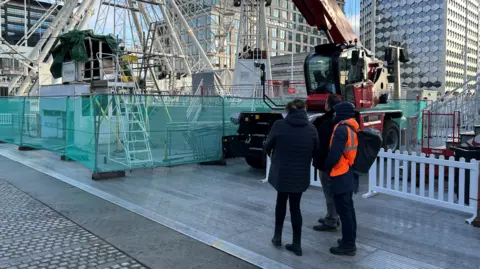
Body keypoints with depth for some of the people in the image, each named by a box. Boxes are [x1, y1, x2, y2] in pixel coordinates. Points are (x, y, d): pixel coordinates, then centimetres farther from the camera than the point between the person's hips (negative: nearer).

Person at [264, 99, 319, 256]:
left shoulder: (279, 125, -10)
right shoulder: (311, 129, -4)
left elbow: (268, 146, 1)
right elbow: (315, 152, 3)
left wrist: (273, 156, 23)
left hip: (281, 172, -1)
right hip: (300, 175, 1)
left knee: (281, 202, 21)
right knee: (295, 206, 13)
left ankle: (277, 236, 29)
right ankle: (297, 244, 18)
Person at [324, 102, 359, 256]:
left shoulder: (341, 129, -18)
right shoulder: (353, 127, 11)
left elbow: (334, 154, -22)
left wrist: (327, 167, -5)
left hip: (341, 175, -9)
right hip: (350, 174, 10)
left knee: (343, 210, -2)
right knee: (348, 208, 18)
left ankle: (348, 245, 6)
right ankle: (350, 240, 29)